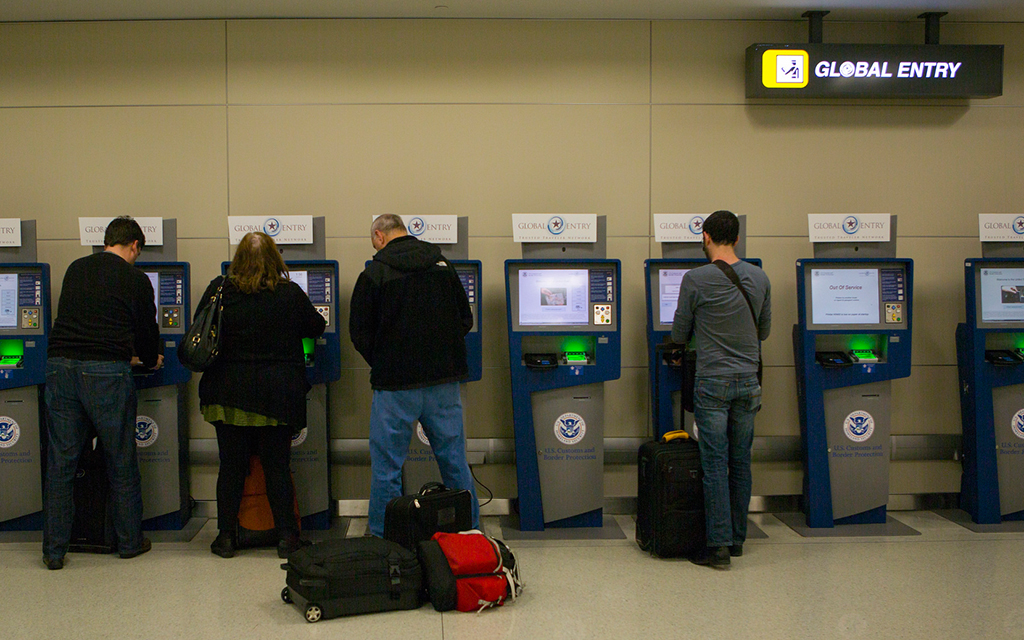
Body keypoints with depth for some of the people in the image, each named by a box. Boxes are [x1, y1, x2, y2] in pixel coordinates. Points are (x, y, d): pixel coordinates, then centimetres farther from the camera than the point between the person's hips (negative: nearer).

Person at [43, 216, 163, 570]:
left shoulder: (75, 269, 17)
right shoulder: (135, 278, 3)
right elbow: (147, 328, 8)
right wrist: (149, 361, 32)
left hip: (60, 366, 4)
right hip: (107, 372, -4)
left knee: (59, 462, 7)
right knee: (121, 462, 9)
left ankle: (54, 550, 11)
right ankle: (130, 541, 20)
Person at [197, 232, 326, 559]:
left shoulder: (220, 290, -3)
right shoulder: (290, 294, -5)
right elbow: (316, 327, 10)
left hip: (229, 393, 1)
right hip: (277, 395, -1)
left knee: (231, 467, 10)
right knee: (278, 467, 7)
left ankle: (226, 537, 16)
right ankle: (286, 536, 11)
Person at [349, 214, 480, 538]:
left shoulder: (374, 274, -7)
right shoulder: (444, 265, 6)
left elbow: (359, 332, -4)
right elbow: (465, 320, 11)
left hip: (396, 384, -4)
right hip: (444, 379, 4)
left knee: (387, 465, 6)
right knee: (455, 461, 13)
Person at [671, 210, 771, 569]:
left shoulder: (696, 280, -10)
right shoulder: (759, 279, 3)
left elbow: (679, 335, 0)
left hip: (712, 381, -4)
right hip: (748, 381, 4)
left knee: (715, 464, -2)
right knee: (740, 463, 11)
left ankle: (719, 545, -3)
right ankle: (737, 539, 19)